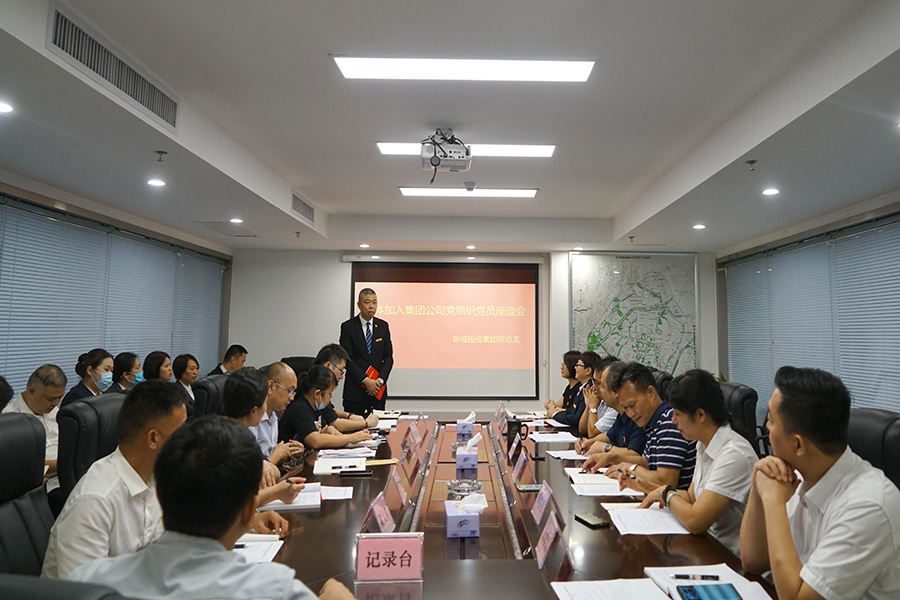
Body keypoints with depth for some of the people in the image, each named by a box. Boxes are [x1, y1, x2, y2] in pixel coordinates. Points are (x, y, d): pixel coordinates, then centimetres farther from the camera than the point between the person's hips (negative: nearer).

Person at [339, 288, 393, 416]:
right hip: (355, 390, -3)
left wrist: (380, 380, -8)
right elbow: (347, 358, -8)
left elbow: (388, 356, 6)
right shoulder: (348, 327, -2)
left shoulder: (383, 326, 8)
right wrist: (366, 381, -14)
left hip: (378, 389, 3)